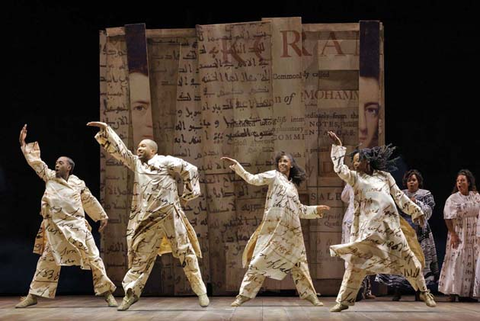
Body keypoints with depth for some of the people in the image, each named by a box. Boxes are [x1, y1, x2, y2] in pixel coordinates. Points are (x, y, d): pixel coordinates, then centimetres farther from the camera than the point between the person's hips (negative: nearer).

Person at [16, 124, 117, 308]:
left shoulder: (78, 184, 4)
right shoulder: (50, 177, 7)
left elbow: (90, 201, 15)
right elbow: (36, 162, 6)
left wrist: (102, 216, 22)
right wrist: (24, 143, 2)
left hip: (77, 226, -1)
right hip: (55, 228, 1)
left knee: (93, 257, -3)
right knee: (48, 260, 4)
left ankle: (107, 292, 3)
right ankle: (33, 295, 11)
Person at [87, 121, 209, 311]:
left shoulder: (166, 161, 3)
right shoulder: (136, 163, 17)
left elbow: (190, 170, 3)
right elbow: (119, 149, 14)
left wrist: (187, 196, 3)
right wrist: (106, 130, 4)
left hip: (170, 214, -4)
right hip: (148, 218, 4)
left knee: (185, 252, 0)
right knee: (141, 254, 4)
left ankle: (201, 291, 6)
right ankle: (132, 292, 10)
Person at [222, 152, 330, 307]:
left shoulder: (293, 185, 21)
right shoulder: (274, 175, 6)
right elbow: (253, 179, -9)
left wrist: (316, 210, 23)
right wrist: (237, 166, -20)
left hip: (291, 230, 5)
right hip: (273, 227, -5)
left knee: (297, 262, 10)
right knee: (260, 260, -7)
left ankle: (310, 295, 19)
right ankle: (244, 294, -3)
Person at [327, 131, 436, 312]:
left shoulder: (384, 176, 11)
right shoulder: (356, 178, 7)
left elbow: (399, 195, 15)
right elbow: (339, 169, -9)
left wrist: (415, 211, 14)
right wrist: (338, 147, -7)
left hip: (390, 224, 1)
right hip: (368, 226, -1)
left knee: (407, 258, 6)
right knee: (356, 261, -8)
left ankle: (424, 292, 23)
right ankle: (344, 300, -2)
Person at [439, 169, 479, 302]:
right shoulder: (453, 199, -8)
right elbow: (448, 218, -11)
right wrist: (453, 234, -18)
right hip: (458, 234, -5)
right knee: (456, 261, -7)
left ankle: (466, 293, 13)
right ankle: (452, 292, -4)